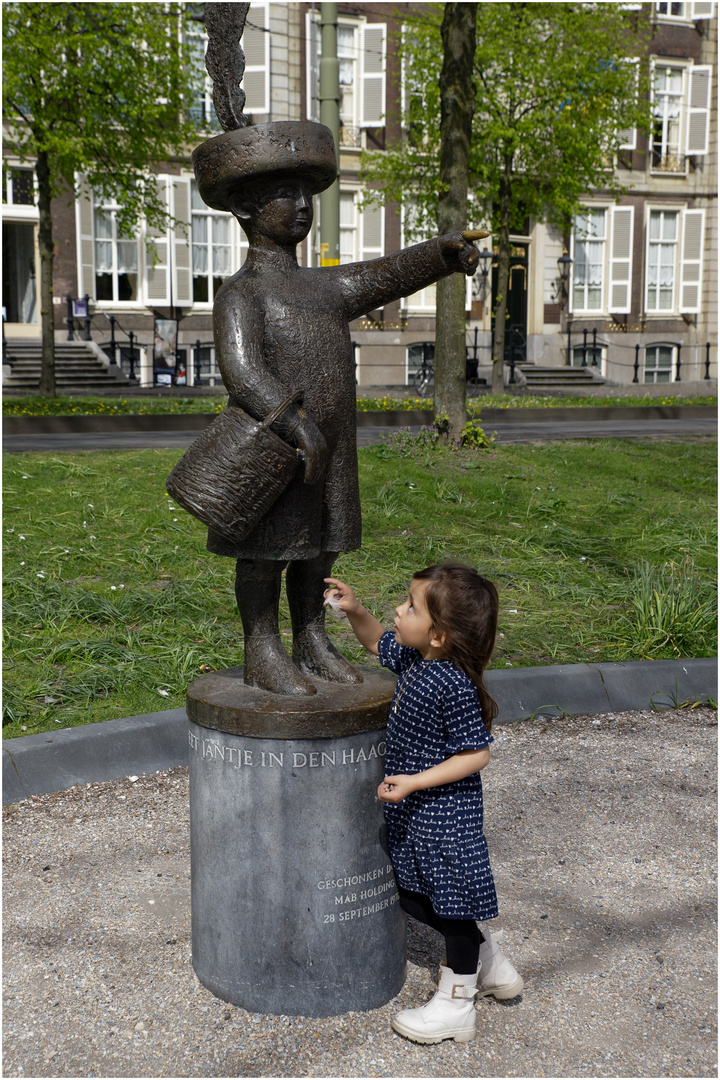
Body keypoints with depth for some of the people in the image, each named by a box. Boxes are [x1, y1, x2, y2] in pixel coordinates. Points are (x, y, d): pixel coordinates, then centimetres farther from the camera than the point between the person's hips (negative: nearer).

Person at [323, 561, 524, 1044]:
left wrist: (414, 782, -25)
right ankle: (488, 960, 38)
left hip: (444, 810, -9)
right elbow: (380, 643, 19)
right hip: (413, 809, 9)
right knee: (413, 896, 19)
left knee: (452, 900, 7)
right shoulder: (413, 659, -1)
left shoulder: (453, 685, -27)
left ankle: (456, 1004, 24)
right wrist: (355, 610, 2)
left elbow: (476, 753, -23)